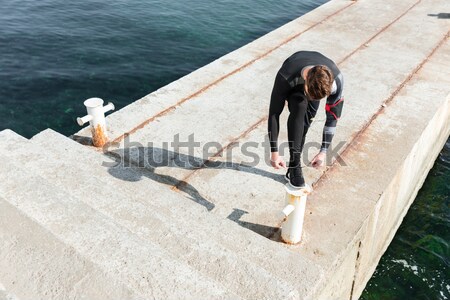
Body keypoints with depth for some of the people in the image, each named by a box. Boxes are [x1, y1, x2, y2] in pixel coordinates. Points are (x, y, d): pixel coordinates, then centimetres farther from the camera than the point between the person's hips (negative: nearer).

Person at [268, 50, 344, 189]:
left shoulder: (336, 79, -38)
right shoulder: (285, 78, -44)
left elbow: (333, 117, -26)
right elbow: (274, 113, -34)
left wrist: (323, 151, -26)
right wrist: (274, 151, -32)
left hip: (316, 83, 3)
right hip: (294, 84, -2)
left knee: (307, 117, -19)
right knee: (299, 107, -32)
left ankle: (294, 167, -2)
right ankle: (294, 166, -26)